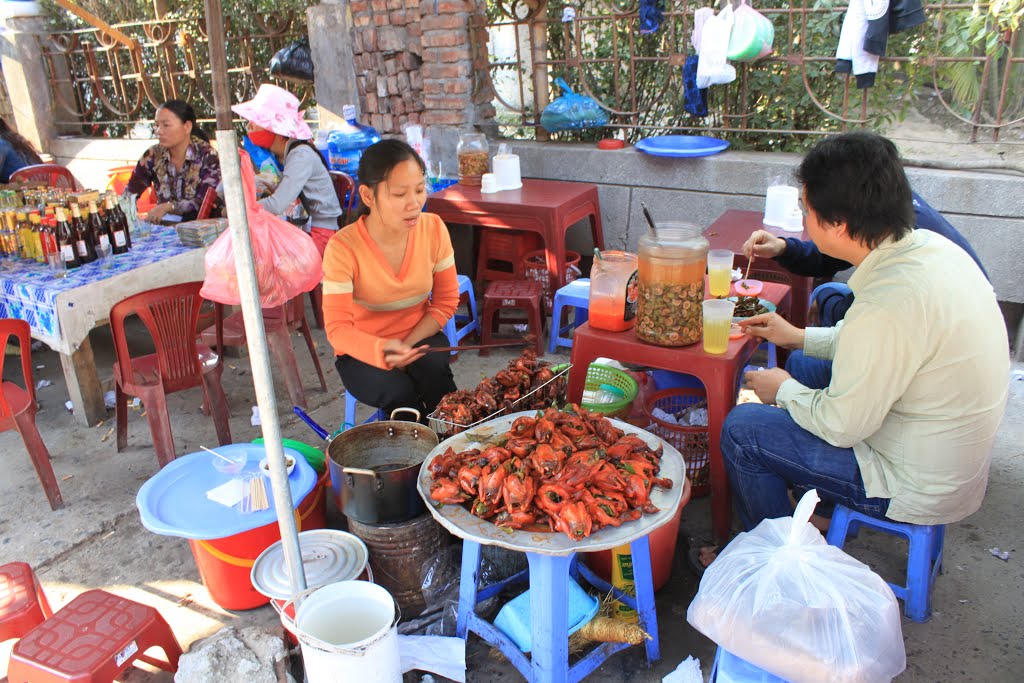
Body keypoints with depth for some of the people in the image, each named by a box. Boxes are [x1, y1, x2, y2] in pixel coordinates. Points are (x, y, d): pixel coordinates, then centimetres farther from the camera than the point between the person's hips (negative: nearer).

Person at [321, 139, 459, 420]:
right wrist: (382, 350, -43)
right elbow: (337, 328, -23)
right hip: (362, 351, -2)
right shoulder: (343, 247, -22)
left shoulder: (433, 228, -12)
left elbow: (446, 301, -4)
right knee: (399, 391, -30)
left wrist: (408, 345, -18)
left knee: (434, 369, -30)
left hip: (419, 337, 2)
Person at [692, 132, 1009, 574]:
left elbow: (841, 427, -23)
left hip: (917, 488, -9)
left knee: (742, 428, -8)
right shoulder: (928, 245, -5)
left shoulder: (890, 301, -34)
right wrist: (801, 338, 17)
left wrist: (784, 390, -4)